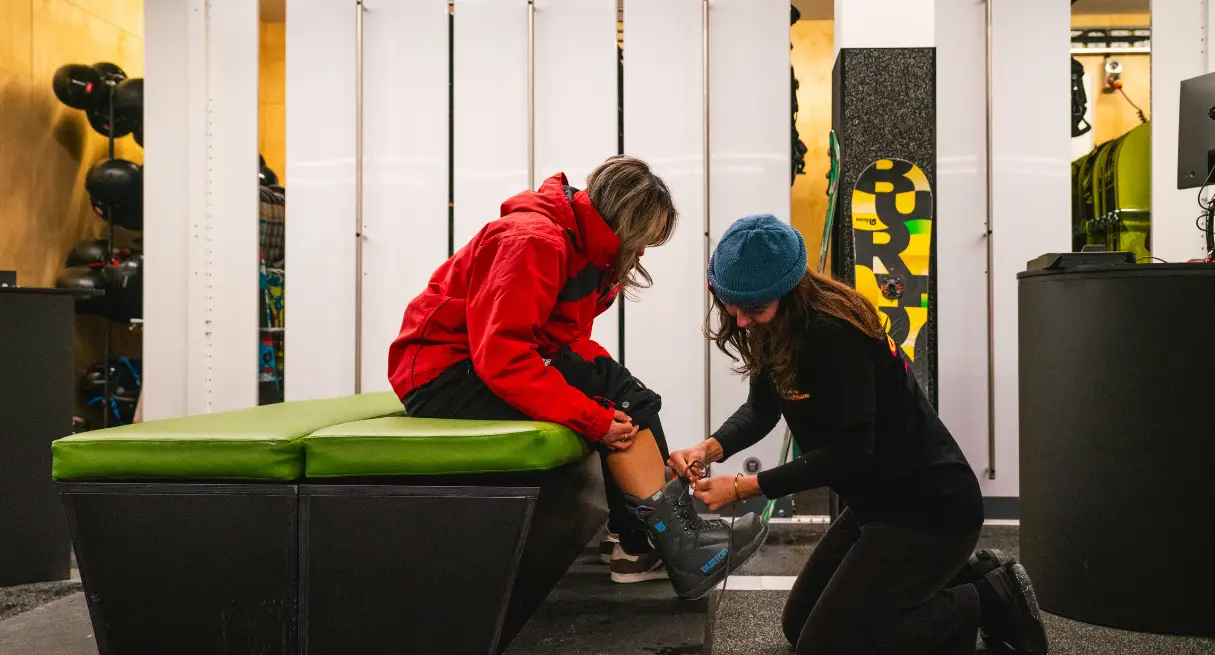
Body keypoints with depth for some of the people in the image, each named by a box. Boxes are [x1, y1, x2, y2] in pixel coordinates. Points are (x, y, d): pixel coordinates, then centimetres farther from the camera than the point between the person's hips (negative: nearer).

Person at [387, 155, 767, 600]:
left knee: (625, 402, -1)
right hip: (441, 377, -10)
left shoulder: (584, 251, 10)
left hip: (484, 375, 10)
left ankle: (638, 546, -5)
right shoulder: (534, 241, -20)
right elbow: (502, 357, -29)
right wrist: (593, 418, -28)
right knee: (614, 394, -20)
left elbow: (566, 343, 7)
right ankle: (681, 546, -14)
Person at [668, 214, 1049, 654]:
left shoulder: (832, 335, -27)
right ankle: (965, 575, 19)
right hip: (878, 502, 10)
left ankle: (984, 601, 3)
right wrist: (711, 448, -13)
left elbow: (849, 454, -25)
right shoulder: (778, 328, 0)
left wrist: (744, 487, -25)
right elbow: (761, 409, 6)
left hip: (930, 506, -10)